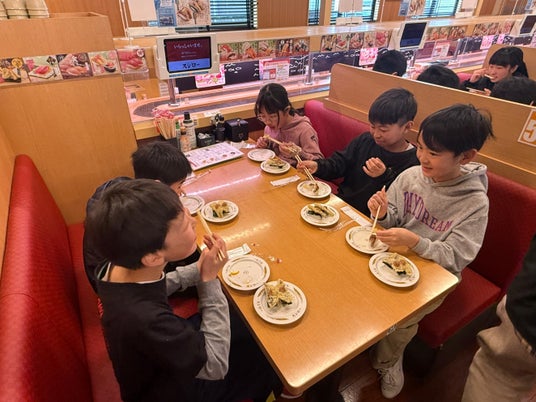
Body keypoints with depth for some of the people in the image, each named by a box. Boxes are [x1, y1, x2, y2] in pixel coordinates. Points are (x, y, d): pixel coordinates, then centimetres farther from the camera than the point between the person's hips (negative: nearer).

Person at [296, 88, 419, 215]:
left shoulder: (413, 163, -13)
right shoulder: (365, 140, 4)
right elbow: (340, 162, 6)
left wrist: (383, 179, -27)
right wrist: (318, 166, -12)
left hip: (367, 219, -5)